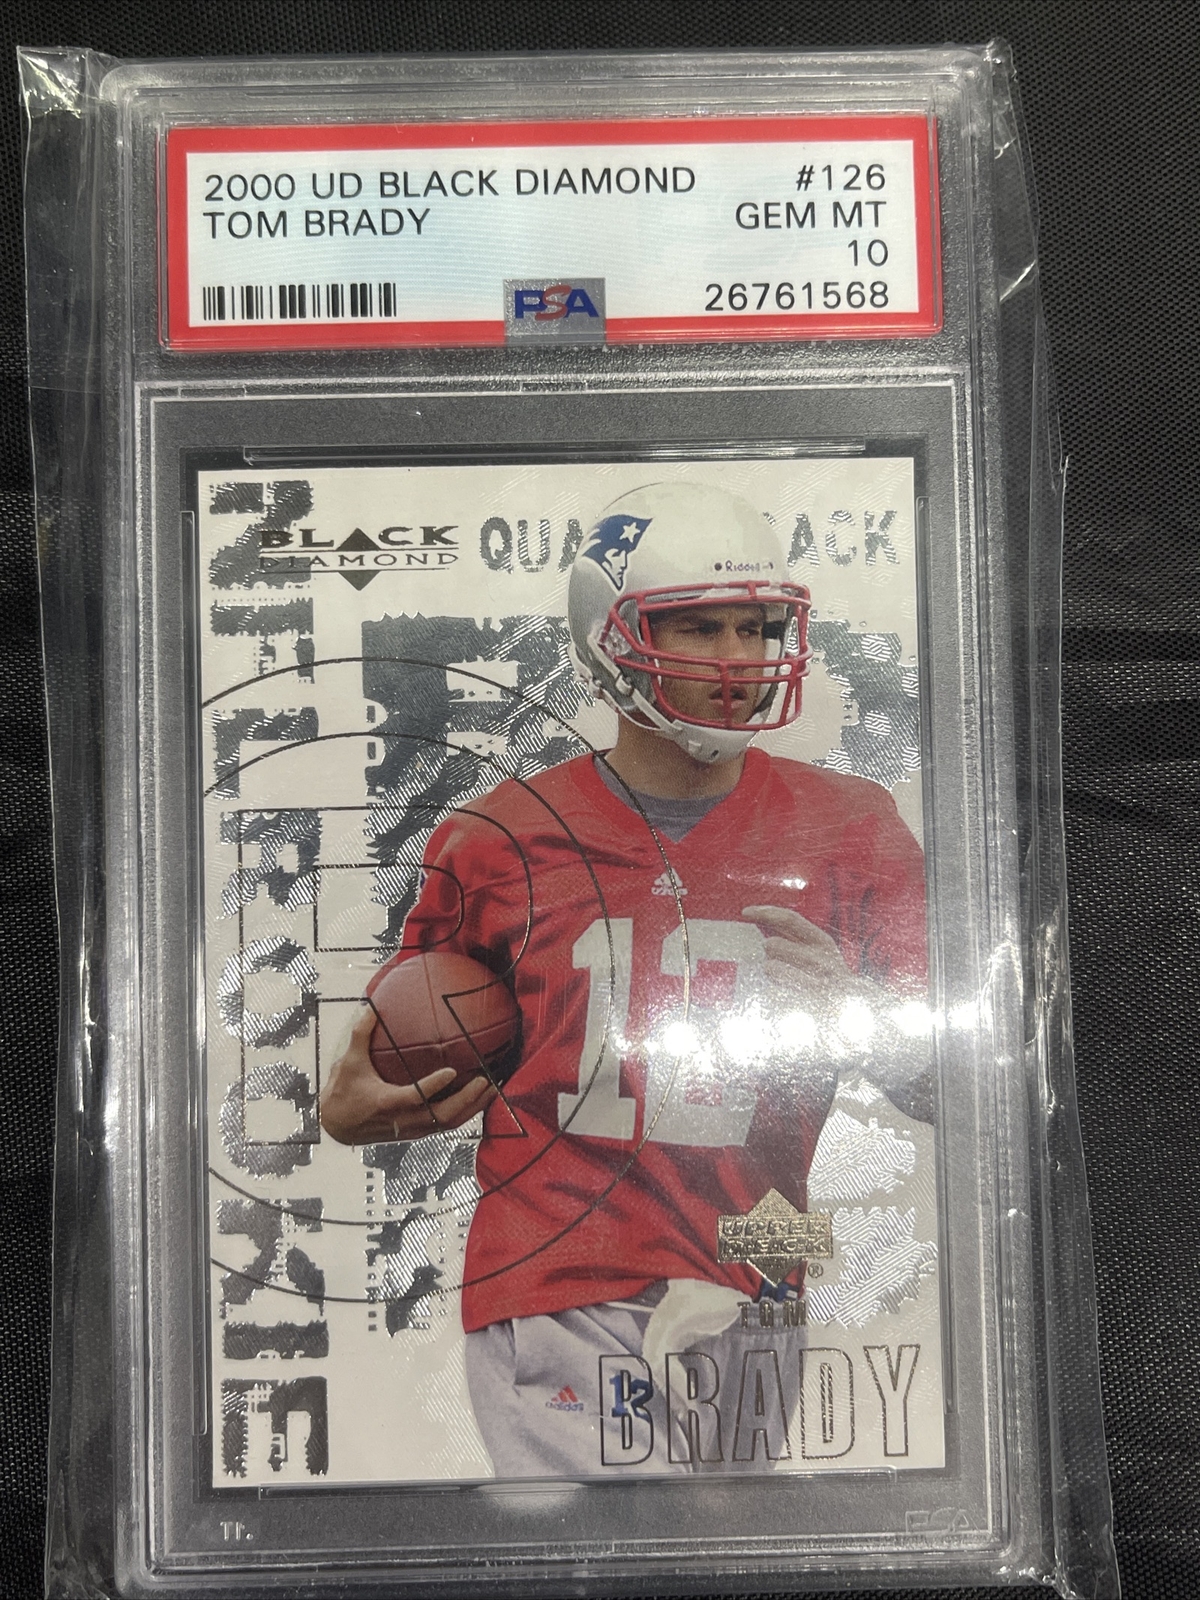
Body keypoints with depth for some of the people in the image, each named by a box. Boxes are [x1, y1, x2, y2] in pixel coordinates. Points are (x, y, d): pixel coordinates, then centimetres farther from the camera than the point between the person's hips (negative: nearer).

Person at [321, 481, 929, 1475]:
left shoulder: (849, 831, 2)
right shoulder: (503, 840, 0)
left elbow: (939, 1075, 6)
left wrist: (856, 1014, -14)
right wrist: (353, 1114, -10)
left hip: (750, 1306, 3)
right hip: (558, 1306, -2)